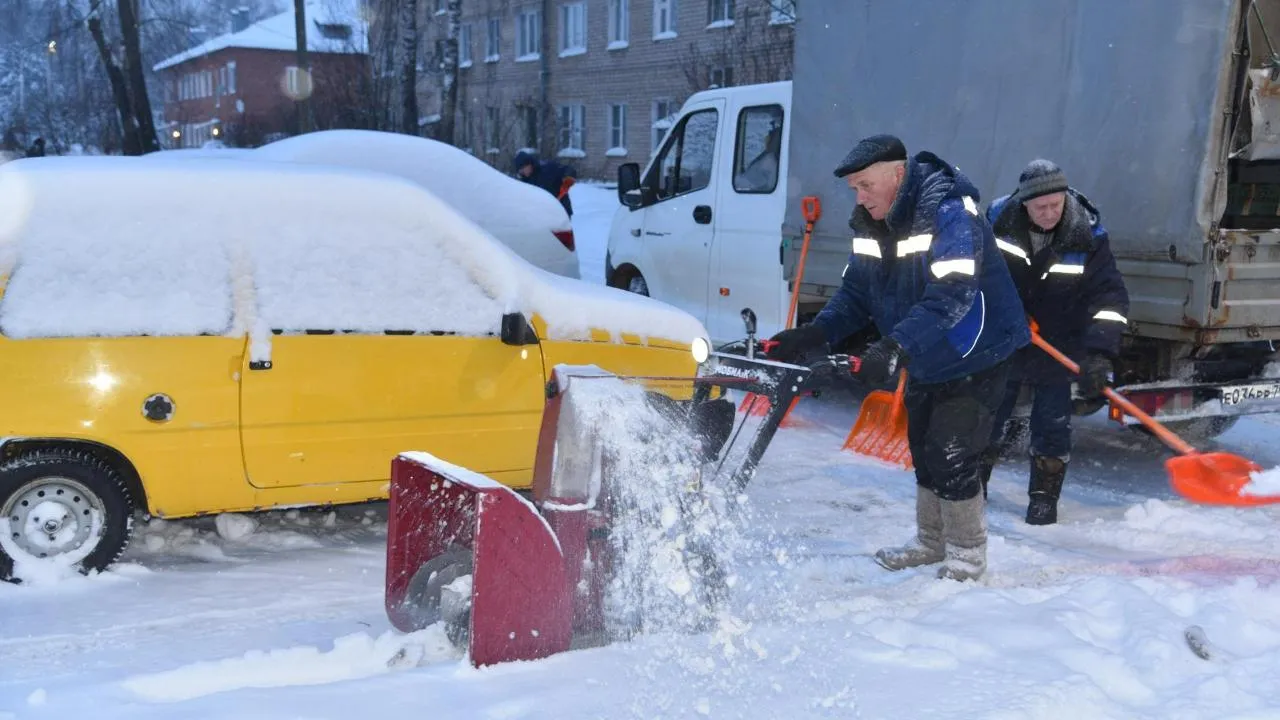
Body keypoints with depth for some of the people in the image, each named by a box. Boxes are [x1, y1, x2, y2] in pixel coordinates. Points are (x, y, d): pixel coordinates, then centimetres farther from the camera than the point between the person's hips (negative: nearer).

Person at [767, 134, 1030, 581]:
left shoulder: (948, 213, -27)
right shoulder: (870, 225, -1)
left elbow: (950, 297, -37)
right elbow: (855, 294, 1)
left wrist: (896, 347, -47)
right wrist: (813, 335, -14)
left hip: (977, 356, -8)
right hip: (925, 360, 8)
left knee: (950, 457, -8)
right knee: (923, 450, 16)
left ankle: (968, 555, 12)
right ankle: (930, 543, 34)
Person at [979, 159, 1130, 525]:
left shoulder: (1088, 235, -18)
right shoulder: (999, 219, -14)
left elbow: (1109, 295, -20)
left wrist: (1099, 354, -32)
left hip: (1057, 347, -1)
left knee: (1052, 425, 4)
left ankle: (1045, 497, 19)